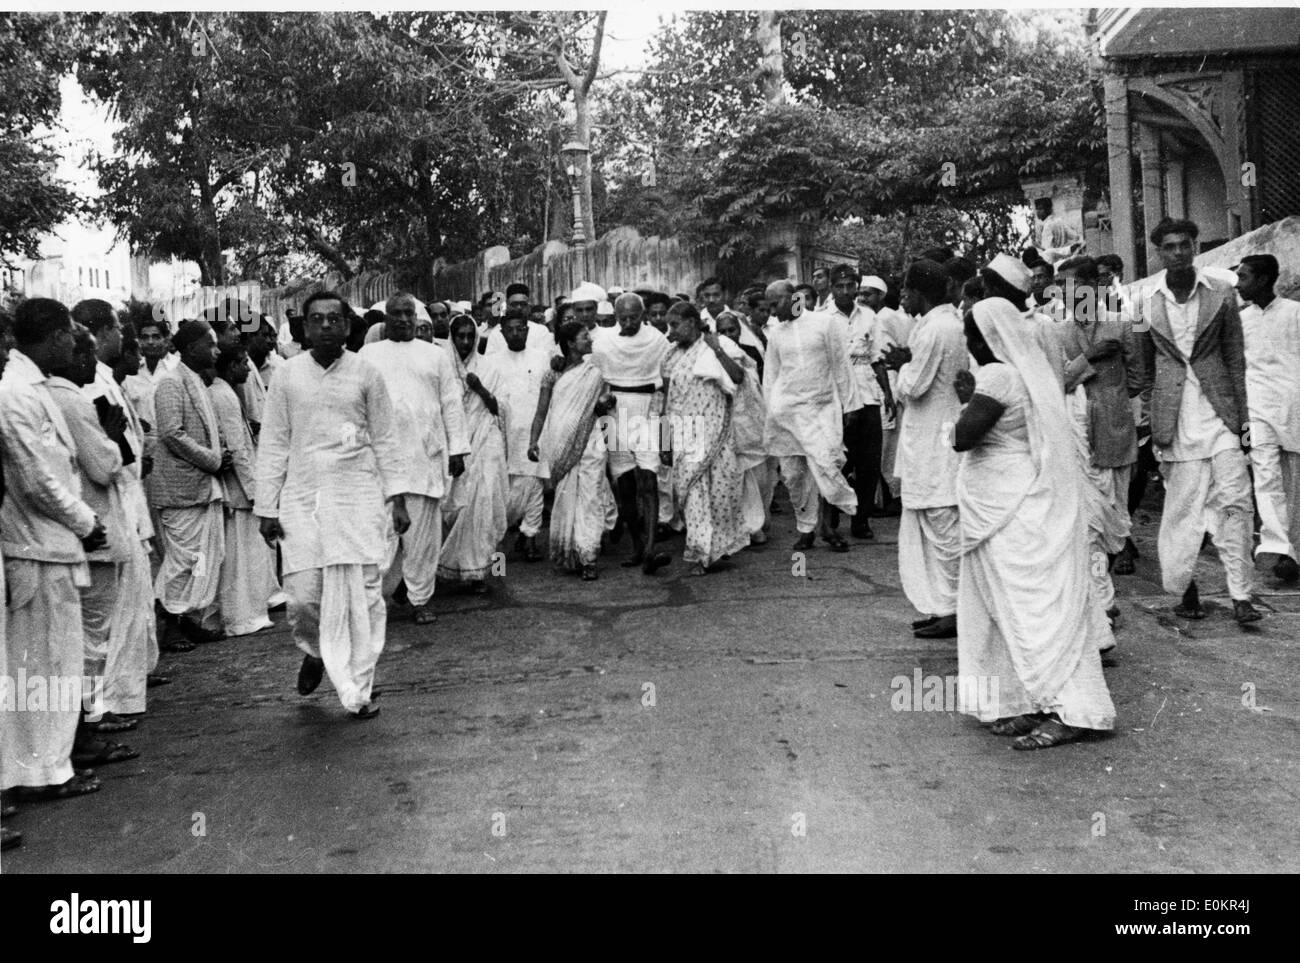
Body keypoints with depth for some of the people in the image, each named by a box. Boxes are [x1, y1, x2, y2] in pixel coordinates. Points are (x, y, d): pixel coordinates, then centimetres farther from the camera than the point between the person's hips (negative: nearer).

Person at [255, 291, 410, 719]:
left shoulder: (365, 373, 2)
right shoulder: (287, 376, 4)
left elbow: (386, 439, 5)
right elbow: (273, 444, 6)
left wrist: (397, 498, -1)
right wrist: (266, 508, 3)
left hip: (359, 496, -1)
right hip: (303, 497, 1)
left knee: (361, 594, -2)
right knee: (303, 594, -3)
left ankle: (358, 691, 10)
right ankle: (315, 650, 31)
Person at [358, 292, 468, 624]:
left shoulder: (435, 355, 14)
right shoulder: (368, 355, 14)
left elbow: (451, 404, 11)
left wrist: (457, 448, 5)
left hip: (425, 456, 0)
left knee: (422, 530, 1)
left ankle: (421, 598, 11)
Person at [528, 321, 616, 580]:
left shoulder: (594, 374, 7)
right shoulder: (553, 374, 3)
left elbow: (606, 404, 20)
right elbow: (541, 412, 1)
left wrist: (606, 403, -4)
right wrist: (533, 442, -11)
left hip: (589, 443, 0)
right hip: (561, 446, 0)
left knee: (589, 499, -5)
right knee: (565, 500, 3)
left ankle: (588, 559, -2)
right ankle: (570, 556, 16)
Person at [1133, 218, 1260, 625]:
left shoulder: (1222, 295, 4)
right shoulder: (1146, 302, 4)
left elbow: (1235, 359, 6)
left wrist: (1242, 418, 1)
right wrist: (1150, 423, 7)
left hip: (1218, 409, 0)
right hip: (1175, 417, 0)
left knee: (1235, 503, -5)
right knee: (1182, 506, 2)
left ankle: (1241, 595, 0)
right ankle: (1186, 587, 18)